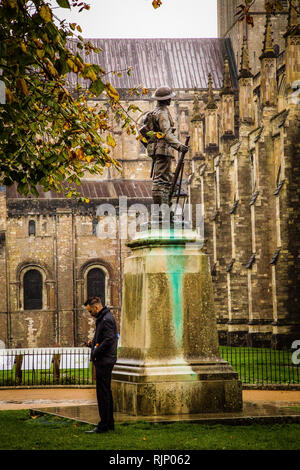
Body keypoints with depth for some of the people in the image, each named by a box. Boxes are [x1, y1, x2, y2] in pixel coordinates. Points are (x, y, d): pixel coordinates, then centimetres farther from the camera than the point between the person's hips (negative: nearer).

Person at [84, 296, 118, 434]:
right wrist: (94, 343, 6)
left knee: (103, 393, -7)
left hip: (104, 361, -11)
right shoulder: (103, 318, 16)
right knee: (106, 392, 15)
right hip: (105, 361, 11)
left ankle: (103, 425, -4)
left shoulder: (106, 319, -17)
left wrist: (95, 353, -16)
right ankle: (109, 423, 21)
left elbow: (108, 340, -23)